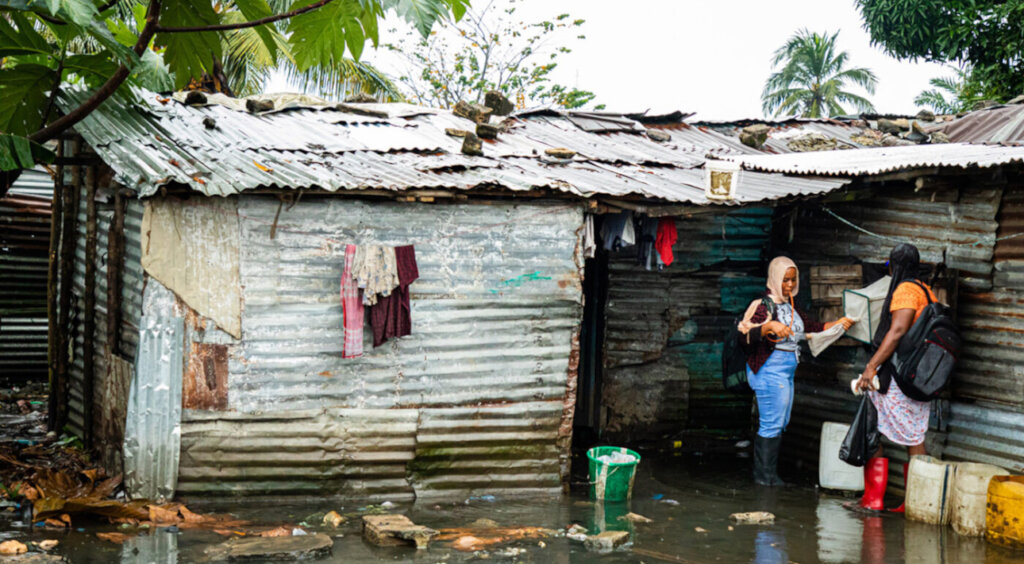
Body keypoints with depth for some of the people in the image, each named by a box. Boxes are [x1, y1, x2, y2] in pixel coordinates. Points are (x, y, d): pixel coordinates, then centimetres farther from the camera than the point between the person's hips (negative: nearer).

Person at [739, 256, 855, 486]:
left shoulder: (790, 306, 14)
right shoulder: (764, 305, -12)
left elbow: (812, 327, 18)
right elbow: (746, 336, -24)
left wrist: (837, 324, 5)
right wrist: (770, 326, -40)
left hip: (787, 372, 9)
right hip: (770, 370, -9)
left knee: (779, 424, 12)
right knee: (771, 424, -6)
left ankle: (769, 474, 19)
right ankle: (764, 475, 2)